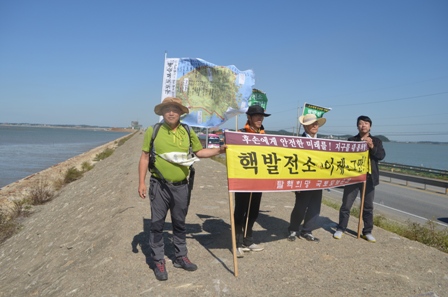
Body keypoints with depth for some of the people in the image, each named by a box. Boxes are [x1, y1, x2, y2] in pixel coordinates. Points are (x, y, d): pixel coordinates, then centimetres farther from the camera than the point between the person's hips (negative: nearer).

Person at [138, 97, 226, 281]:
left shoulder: (188, 132, 5)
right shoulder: (153, 131, -3)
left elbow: (199, 152, 13)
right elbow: (145, 157, -1)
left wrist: (219, 150, 0)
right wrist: (141, 182, -5)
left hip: (181, 186, 3)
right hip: (159, 185, -2)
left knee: (179, 223, 15)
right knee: (157, 224, 5)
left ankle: (181, 257, 30)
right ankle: (158, 262, 19)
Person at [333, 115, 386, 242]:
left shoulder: (376, 141, 8)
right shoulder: (351, 140, 5)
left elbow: (381, 155, -5)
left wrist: (372, 146, -20)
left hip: (369, 178, 1)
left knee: (368, 207, 9)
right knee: (346, 205, 3)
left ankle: (367, 232, 21)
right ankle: (340, 229, 14)